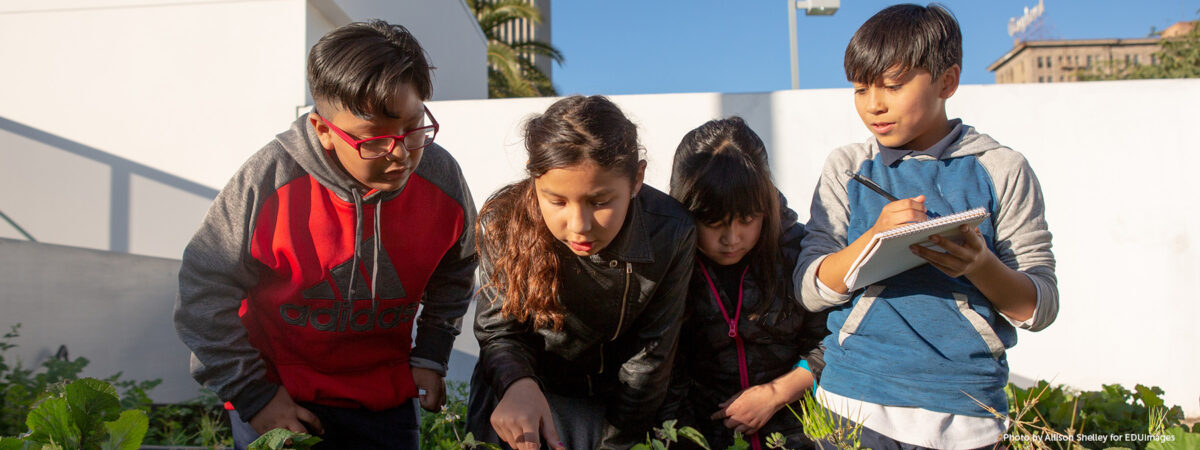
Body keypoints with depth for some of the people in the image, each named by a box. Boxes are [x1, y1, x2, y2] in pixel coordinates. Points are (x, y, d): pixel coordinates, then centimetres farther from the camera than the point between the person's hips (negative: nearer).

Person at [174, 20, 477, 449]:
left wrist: (430, 356, 3)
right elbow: (205, 294, -12)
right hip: (279, 399, -2)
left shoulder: (443, 182, -14)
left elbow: (453, 274, 7)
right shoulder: (267, 183, -23)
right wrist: (251, 395, -10)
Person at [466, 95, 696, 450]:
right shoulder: (504, 224, -27)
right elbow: (498, 331, -16)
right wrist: (517, 383, -38)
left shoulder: (670, 235, -27)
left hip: (615, 398, 1)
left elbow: (648, 355, -17)